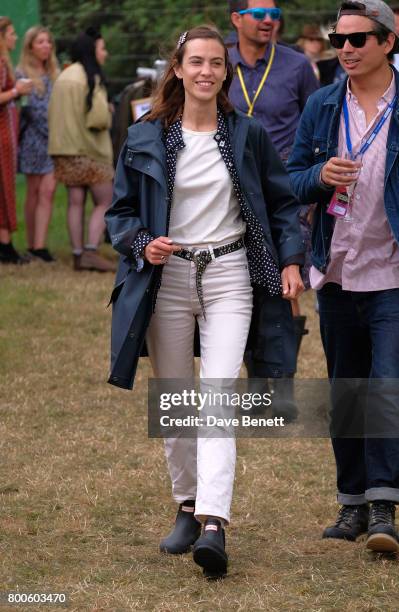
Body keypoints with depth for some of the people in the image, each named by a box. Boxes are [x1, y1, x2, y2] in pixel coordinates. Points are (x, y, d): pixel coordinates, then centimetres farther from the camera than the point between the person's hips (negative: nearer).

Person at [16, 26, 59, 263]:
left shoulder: (55, 74, 13)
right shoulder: (22, 74, -2)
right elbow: (25, 107, -7)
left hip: (54, 139, 3)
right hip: (33, 138, -3)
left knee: (48, 190, -7)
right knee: (34, 191, 3)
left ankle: (40, 245, -11)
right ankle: (33, 243, 10)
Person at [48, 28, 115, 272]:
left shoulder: (64, 76, 13)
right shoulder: (91, 78, -13)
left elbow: (54, 114, 16)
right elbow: (99, 117, -20)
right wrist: (108, 116, 1)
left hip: (66, 148, 7)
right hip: (89, 149, -7)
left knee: (76, 202, 7)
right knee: (104, 202, 0)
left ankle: (78, 254, 5)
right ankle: (91, 251, -11)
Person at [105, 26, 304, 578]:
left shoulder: (247, 135, 5)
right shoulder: (146, 138, 4)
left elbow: (281, 201, 13)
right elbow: (121, 210, 10)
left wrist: (290, 261, 1)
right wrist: (142, 244, -10)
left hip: (229, 275, -2)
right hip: (166, 277, 2)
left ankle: (213, 526, -25)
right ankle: (187, 507, 25)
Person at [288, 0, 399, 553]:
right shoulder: (321, 107, 8)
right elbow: (291, 180, 10)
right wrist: (320, 176, -11)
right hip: (338, 275, 4)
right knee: (345, 396, 11)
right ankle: (353, 502, 21)